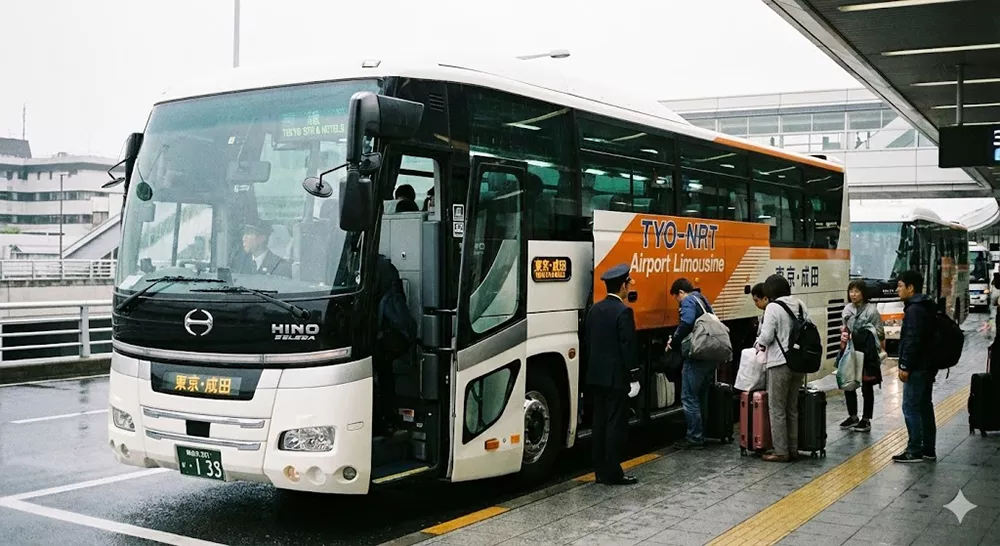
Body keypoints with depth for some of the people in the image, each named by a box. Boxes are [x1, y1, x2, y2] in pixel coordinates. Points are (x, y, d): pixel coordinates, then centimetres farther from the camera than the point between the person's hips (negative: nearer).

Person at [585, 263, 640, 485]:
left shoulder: (595, 309, 9)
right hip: (616, 377, -8)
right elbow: (628, 347, -16)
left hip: (597, 375, 8)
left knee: (600, 422, 10)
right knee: (615, 424, -3)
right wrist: (633, 377, -11)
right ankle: (612, 473, 0)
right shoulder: (623, 311, -15)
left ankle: (601, 471, 15)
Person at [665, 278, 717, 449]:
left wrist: (673, 343, -10)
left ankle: (695, 438, -1)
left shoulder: (689, 301, -6)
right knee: (701, 397, 16)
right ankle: (701, 434, 22)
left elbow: (686, 324, -24)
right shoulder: (703, 301, 21)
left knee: (689, 397, -3)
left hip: (697, 356, -9)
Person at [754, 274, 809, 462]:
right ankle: (793, 449, 21)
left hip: (780, 363, -7)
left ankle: (781, 452, 5)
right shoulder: (800, 305, 7)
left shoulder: (773, 307, -12)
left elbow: (766, 336, -14)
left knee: (777, 409, 2)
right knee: (792, 408, 15)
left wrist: (758, 344, 6)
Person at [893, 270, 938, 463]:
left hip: (917, 368, -11)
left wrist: (905, 366, -19)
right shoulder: (927, 306, 15)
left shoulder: (914, 309, -17)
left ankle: (914, 451, -3)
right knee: (924, 406, 14)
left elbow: (912, 340, -23)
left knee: (911, 407, -6)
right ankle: (928, 450, 20)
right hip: (927, 365, 11)